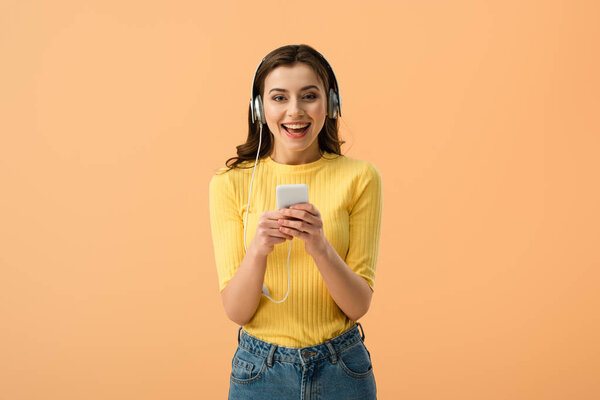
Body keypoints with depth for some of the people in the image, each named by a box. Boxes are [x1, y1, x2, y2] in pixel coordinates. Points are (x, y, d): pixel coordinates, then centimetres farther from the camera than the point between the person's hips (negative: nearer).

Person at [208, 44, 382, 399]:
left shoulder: (359, 178, -6)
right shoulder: (232, 183, -6)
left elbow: (359, 305, -8)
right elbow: (236, 310, -8)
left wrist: (320, 247, -26)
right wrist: (258, 250, -26)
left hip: (341, 369, 0)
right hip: (260, 370, 0)